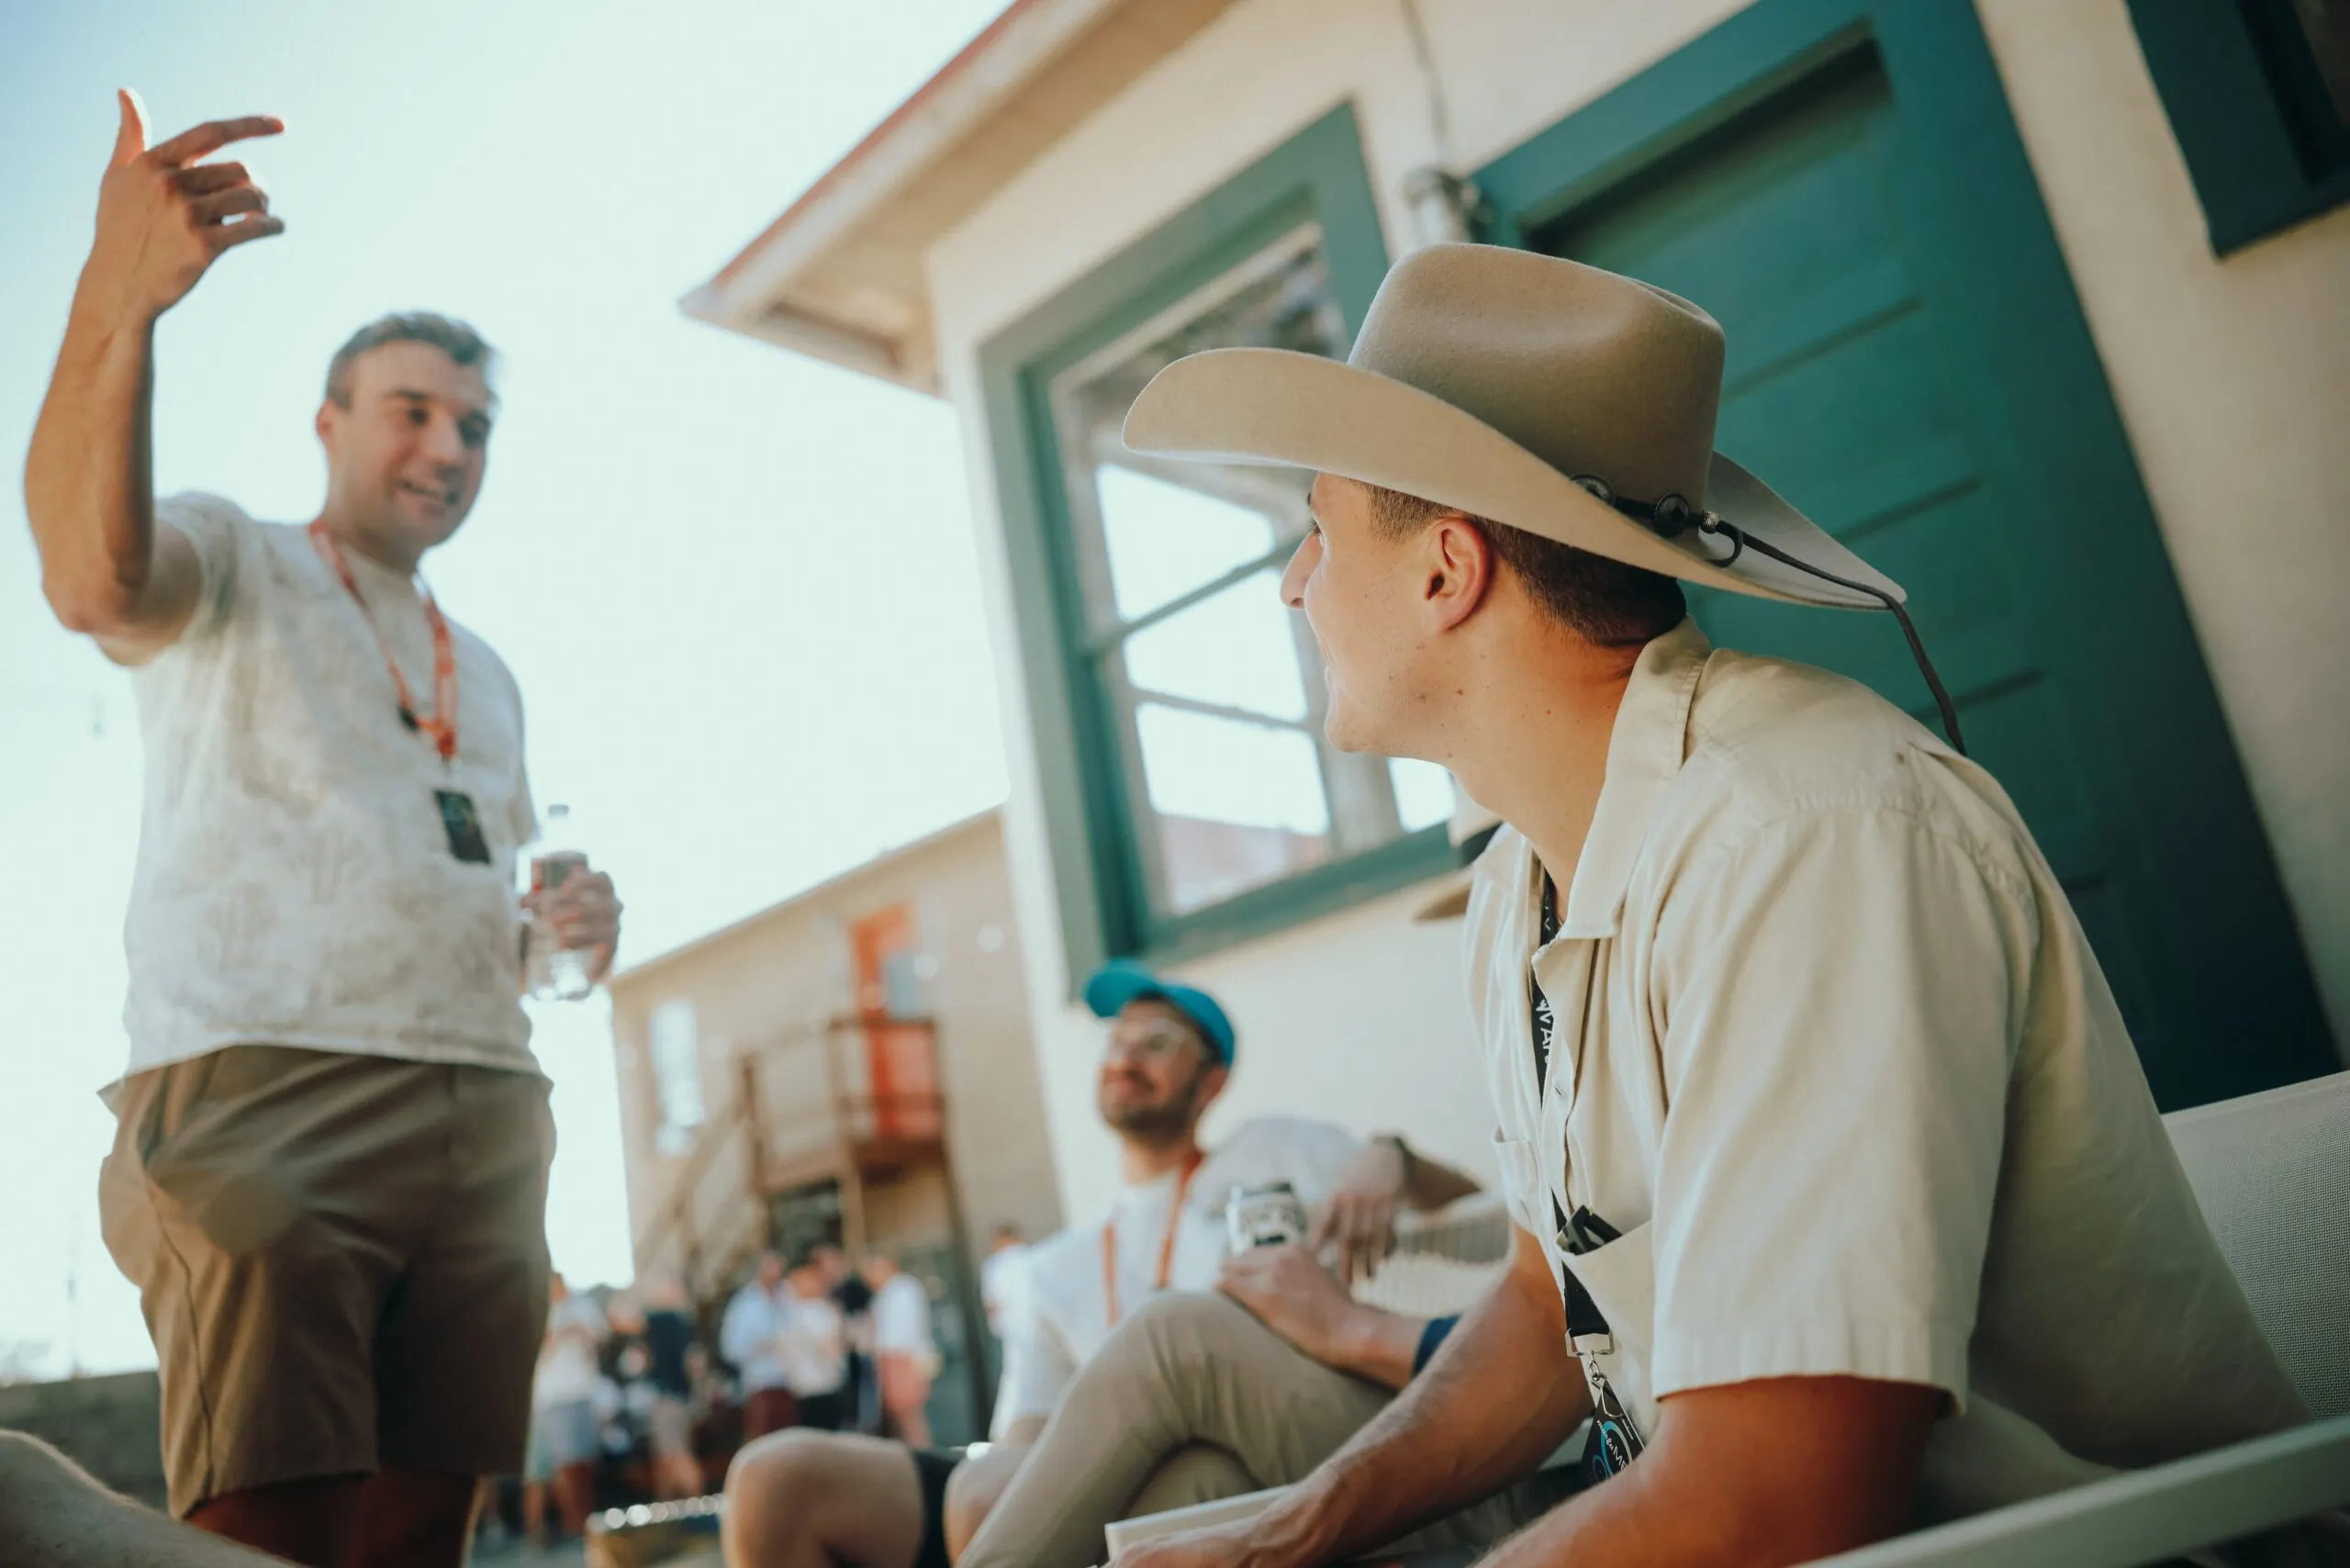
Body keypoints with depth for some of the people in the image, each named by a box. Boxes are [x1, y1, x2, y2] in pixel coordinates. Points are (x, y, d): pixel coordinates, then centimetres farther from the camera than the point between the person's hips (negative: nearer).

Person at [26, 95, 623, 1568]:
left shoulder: (487, 673, 27)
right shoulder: (230, 563, 9)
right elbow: (93, 573, -17)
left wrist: (567, 930, 8)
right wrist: (118, 299, -32)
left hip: (485, 1121, 6)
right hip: (260, 1097, -5)